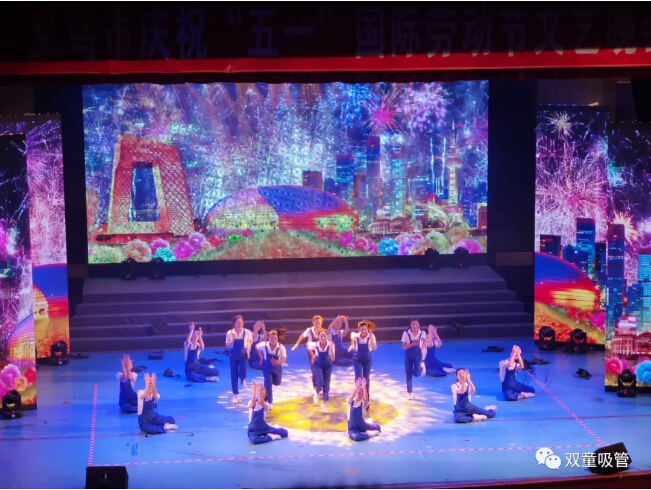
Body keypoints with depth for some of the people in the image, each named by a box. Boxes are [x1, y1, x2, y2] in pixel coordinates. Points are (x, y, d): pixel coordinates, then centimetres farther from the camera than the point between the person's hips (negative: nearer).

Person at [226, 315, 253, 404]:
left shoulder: (247, 332, -8)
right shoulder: (230, 333, -8)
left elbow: (249, 342, 10)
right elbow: (227, 346, -4)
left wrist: (248, 350, -3)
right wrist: (232, 340, -23)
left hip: (243, 355, -1)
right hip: (234, 355, 1)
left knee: (242, 371, -21)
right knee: (234, 375, 5)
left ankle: (243, 380, 17)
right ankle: (235, 395, 17)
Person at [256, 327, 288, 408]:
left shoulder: (281, 347, -21)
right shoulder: (264, 345, -20)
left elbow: (284, 359, -19)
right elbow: (256, 347, 2)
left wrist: (277, 361, -39)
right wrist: (261, 356, 2)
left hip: (277, 368, 2)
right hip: (267, 368, -2)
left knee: (277, 383, 19)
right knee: (268, 385, -8)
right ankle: (269, 402, 1)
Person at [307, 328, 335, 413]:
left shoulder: (330, 345, -24)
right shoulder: (315, 345, -24)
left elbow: (333, 359, -27)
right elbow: (308, 345, 1)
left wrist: (331, 349, -40)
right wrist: (312, 355, 2)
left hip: (328, 366, 1)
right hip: (318, 365, -1)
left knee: (326, 385, 4)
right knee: (320, 383, -19)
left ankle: (325, 404, 18)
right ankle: (317, 393, 17)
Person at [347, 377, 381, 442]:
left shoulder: (363, 403, -3)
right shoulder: (349, 402, -6)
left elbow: (366, 398, -27)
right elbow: (351, 396, -30)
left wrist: (364, 386, -39)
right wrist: (357, 386, -40)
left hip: (362, 425, 3)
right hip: (352, 428, -3)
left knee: (377, 428, -14)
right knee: (356, 436, -36)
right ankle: (368, 435, -9)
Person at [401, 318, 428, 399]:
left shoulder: (422, 333, -13)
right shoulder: (406, 333, -15)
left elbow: (424, 340, 10)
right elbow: (404, 346, -12)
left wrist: (422, 349, 3)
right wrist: (412, 344, -27)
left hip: (418, 354, 0)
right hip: (409, 355, 0)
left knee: (416, 374, -9)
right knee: (409, 374, 5)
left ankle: (422, 366, 28)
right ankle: (409, 393, 16)